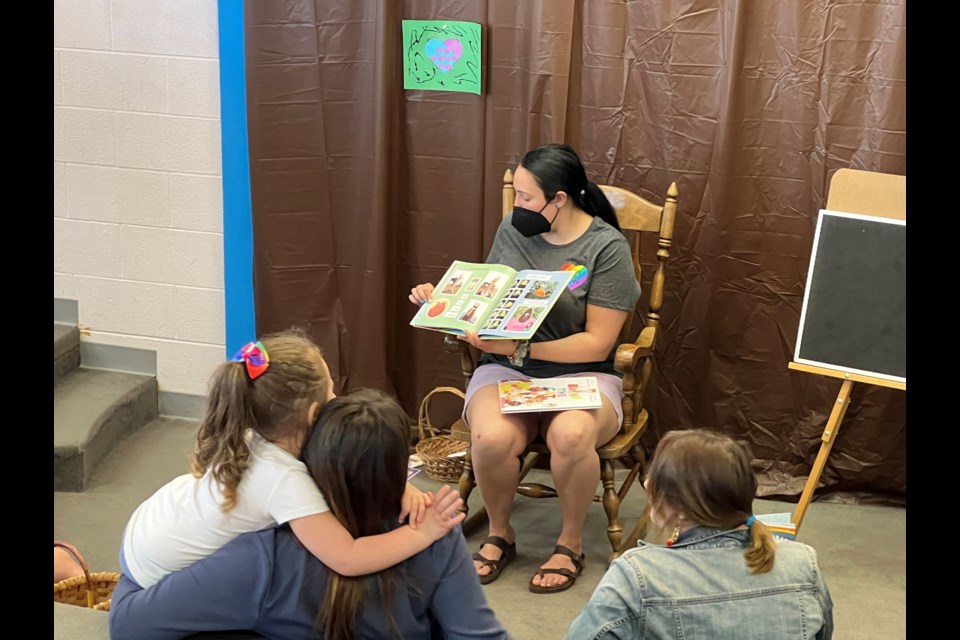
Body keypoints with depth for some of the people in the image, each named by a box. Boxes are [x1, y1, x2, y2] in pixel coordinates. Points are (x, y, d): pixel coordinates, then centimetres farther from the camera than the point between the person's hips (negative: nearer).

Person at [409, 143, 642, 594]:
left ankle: (571, 542, -7)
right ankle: (499, 535, -1)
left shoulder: (607, 247, -9)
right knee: (492, 436, -32)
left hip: (581, 374, -3)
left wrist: (521, 350, -23)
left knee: (571, 435, -37)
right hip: (506, 370, 3)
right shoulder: (512, 231, 4)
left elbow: (596, 344, -13)